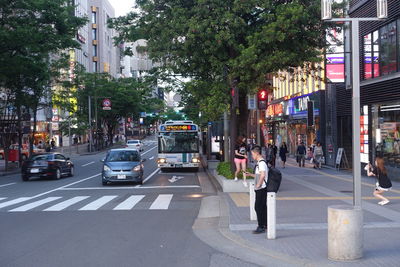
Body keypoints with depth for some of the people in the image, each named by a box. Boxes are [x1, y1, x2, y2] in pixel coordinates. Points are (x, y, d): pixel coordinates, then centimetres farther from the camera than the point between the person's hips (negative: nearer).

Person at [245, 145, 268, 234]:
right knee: (262, 207, 14)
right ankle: (265, 225, 22)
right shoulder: (259, 162, 15)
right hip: (261, 189, 10)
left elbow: (262, 175, -29)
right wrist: (250, 174, 17)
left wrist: (258, 185, -24)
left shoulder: (261, 163, -17)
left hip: (261, 189, -10)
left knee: (258, 207, -6)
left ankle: (261, 227, -2)